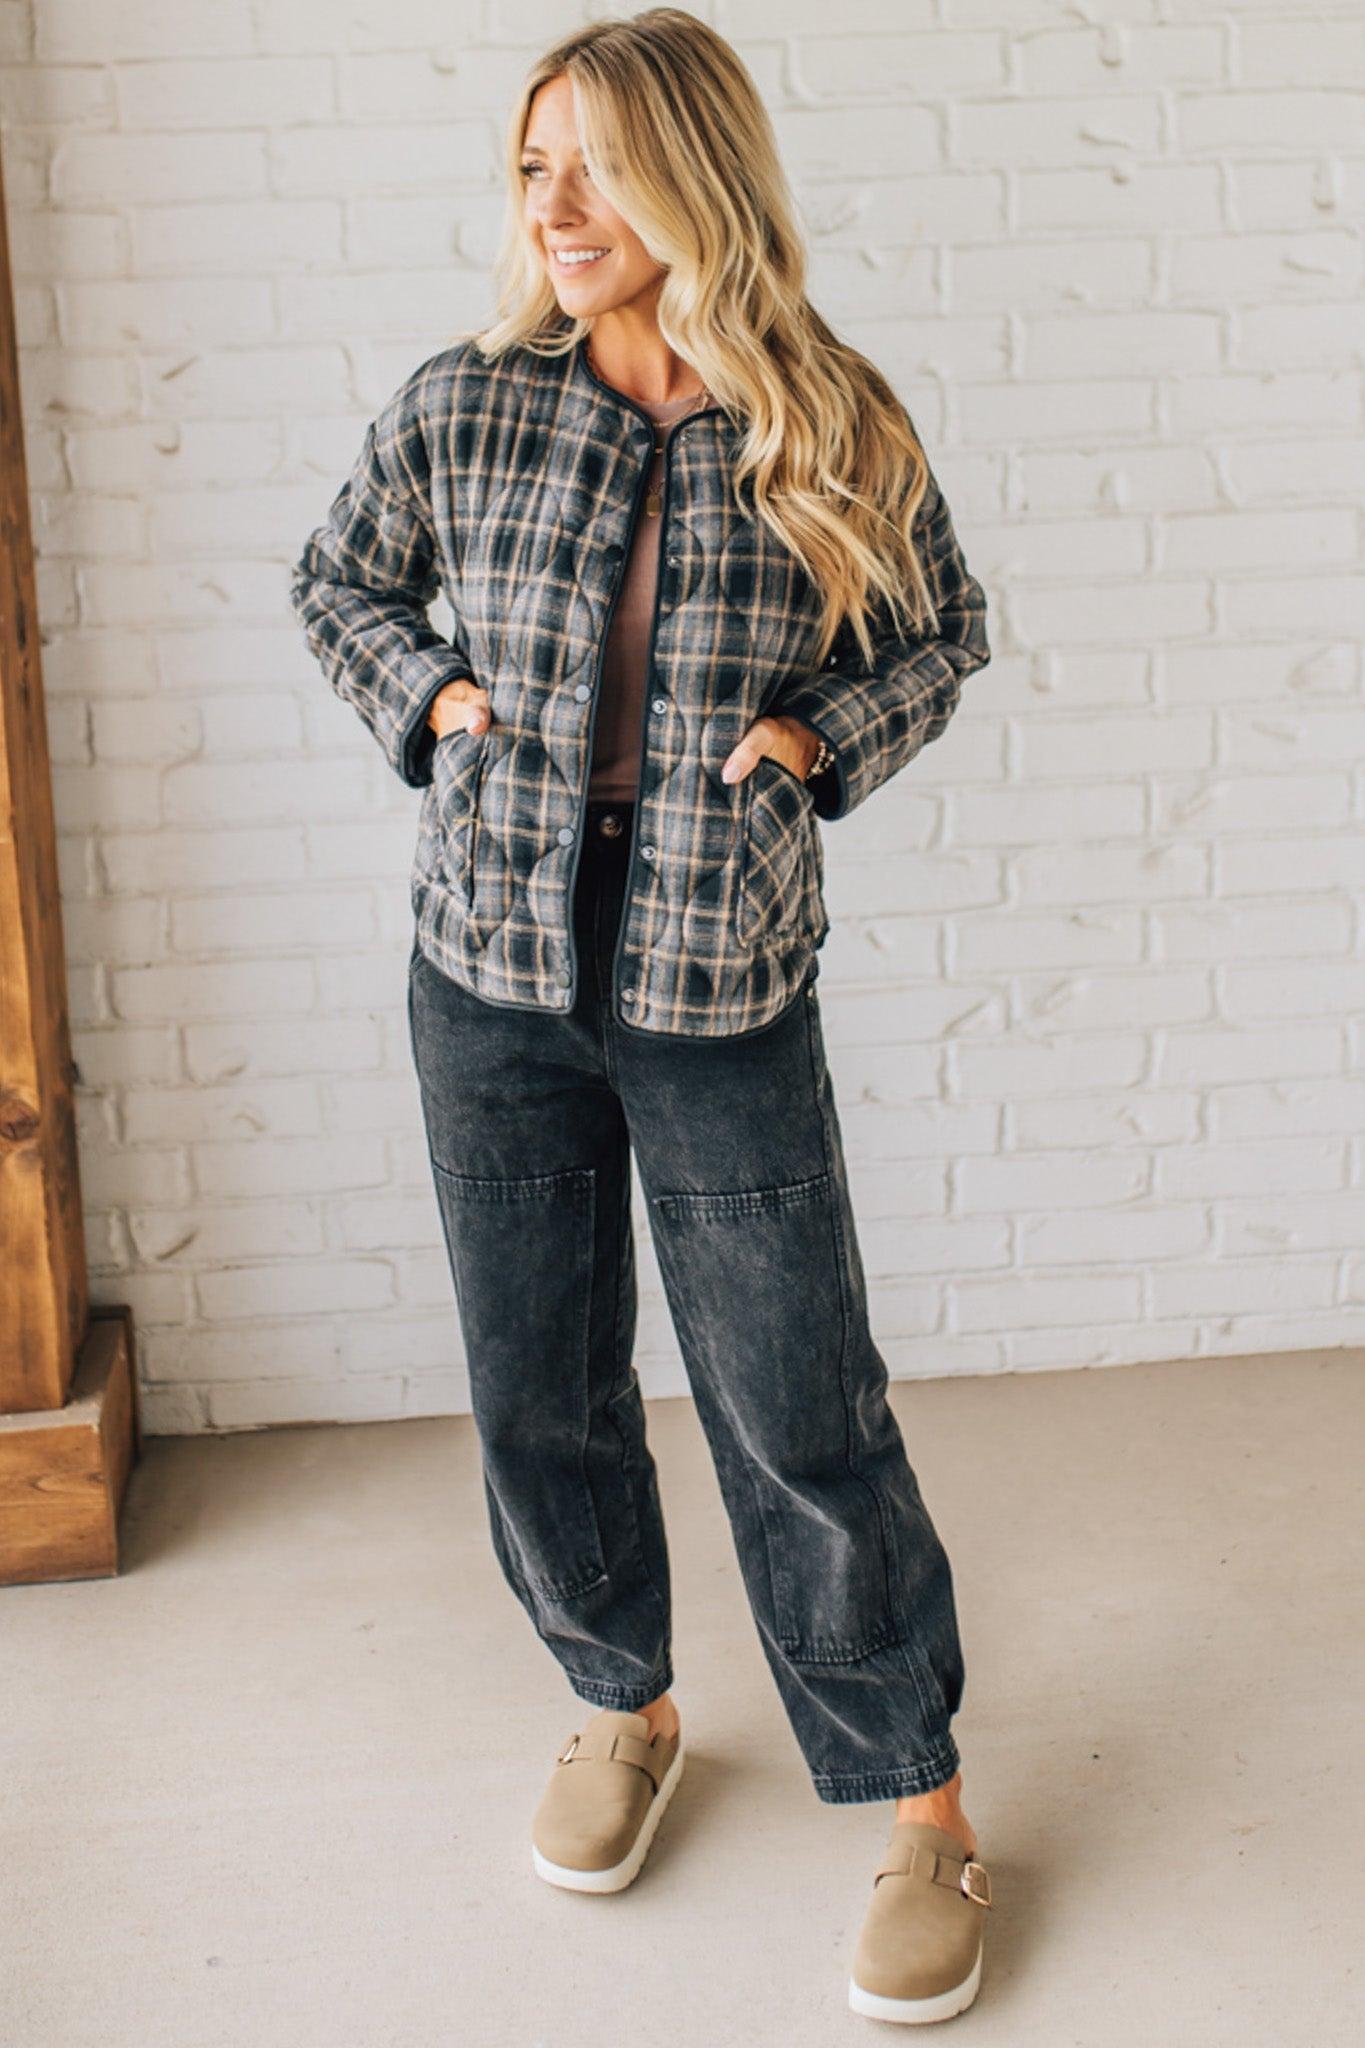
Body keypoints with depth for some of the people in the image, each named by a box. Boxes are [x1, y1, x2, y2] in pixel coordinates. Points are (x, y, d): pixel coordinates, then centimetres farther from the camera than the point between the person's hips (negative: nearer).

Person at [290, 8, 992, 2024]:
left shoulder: (837, 437, -8)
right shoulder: (462, 407, -3)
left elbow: (942, 628, 9)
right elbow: (339, 580, 14)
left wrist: (822, 736, -8)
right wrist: (433, 696, -3)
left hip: (723, 996, -2)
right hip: (494, 972, 3)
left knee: (800, 1415, 3)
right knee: (539, 1386, 14)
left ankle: (921, 1805, 21)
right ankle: (625, 1709, 38)